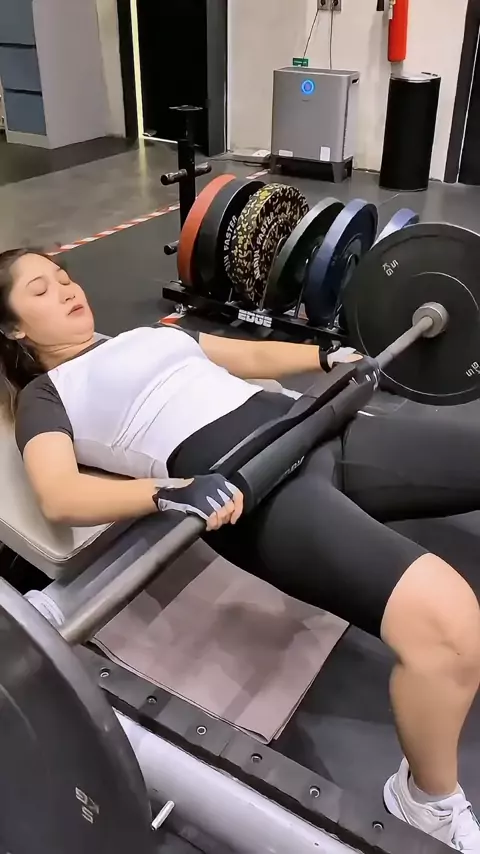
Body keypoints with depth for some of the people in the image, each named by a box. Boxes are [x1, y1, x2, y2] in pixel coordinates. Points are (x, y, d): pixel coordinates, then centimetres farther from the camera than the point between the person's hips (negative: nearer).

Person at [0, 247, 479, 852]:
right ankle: (430, 801, 3)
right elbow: (60, 497, -10)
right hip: (243, 483, -8)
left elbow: (250, 356, 30)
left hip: (313, 428, 8)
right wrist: (175, 492, -26)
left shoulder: (147, 333, 29)